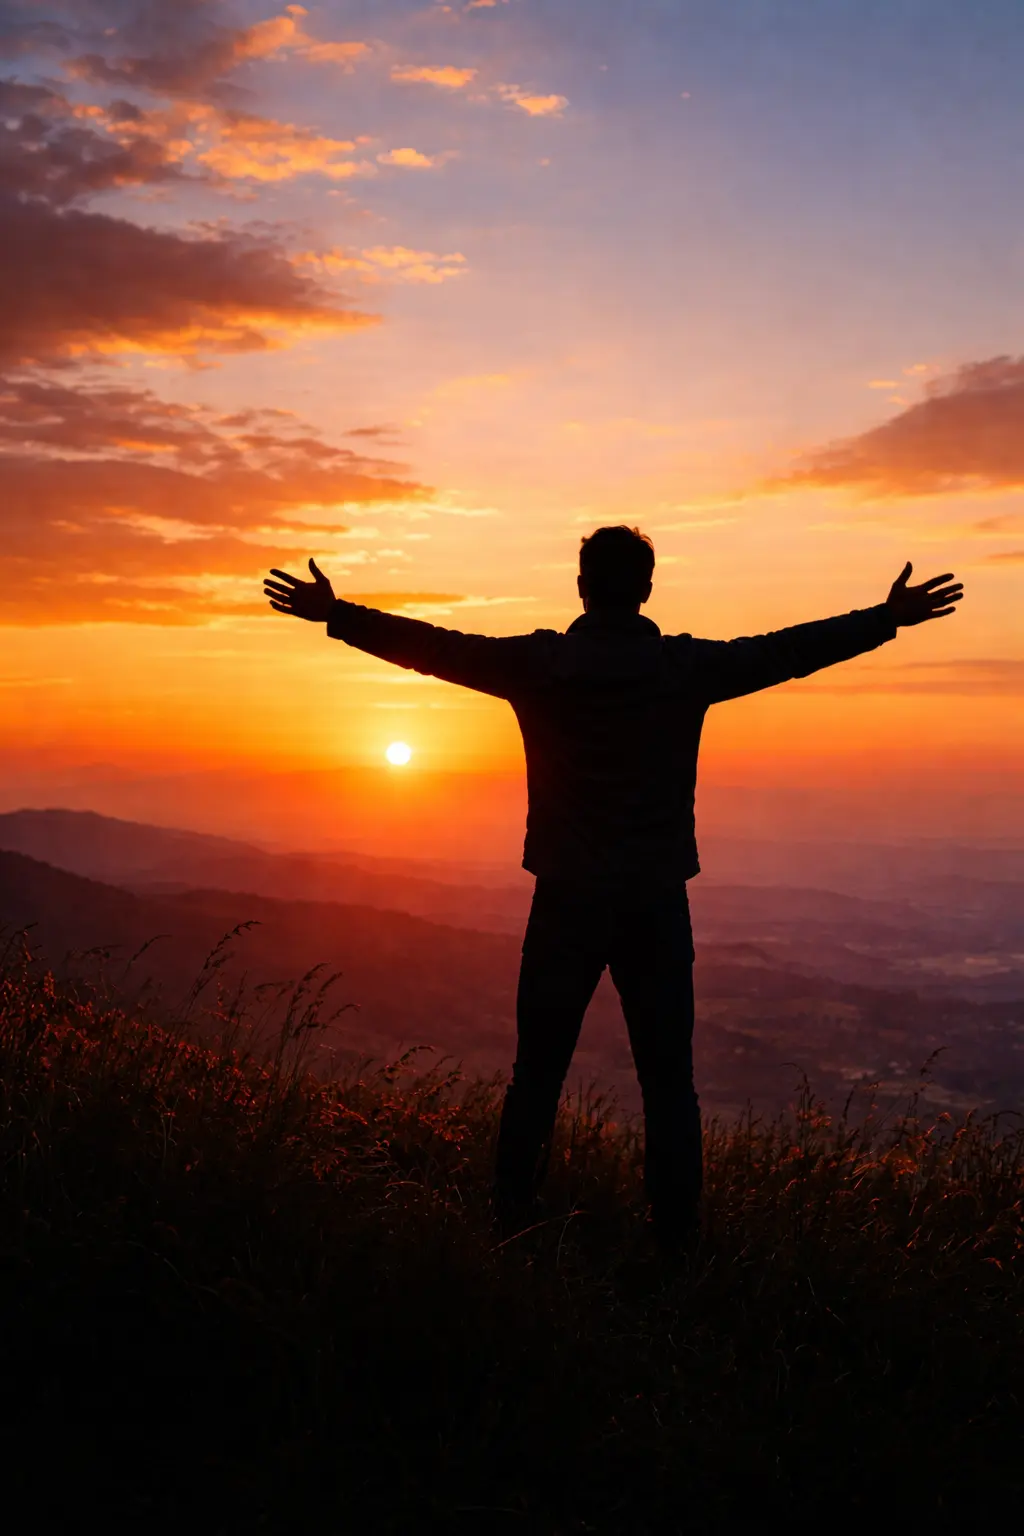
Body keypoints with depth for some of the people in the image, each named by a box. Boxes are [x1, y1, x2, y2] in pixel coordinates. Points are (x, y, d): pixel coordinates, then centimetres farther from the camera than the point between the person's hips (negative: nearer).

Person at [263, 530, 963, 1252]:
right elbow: (788, 650, 6)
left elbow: (434, 646, 1)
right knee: (670, 1084, 9)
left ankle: (513, 1230, 18)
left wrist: (336, 614, 12)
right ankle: (676, 1241, 14)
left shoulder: (540, 663, -5)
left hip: (566, 901, 0)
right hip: (658, 904, 0)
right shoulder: (689, 666, -3)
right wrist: (886, 620, 18)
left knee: (536, 1077, 11)